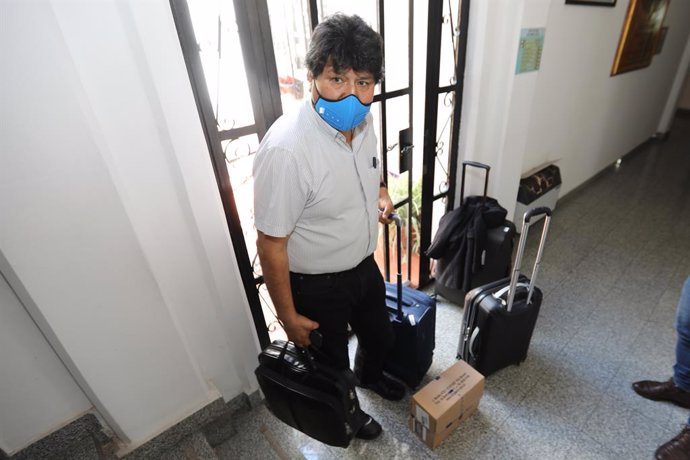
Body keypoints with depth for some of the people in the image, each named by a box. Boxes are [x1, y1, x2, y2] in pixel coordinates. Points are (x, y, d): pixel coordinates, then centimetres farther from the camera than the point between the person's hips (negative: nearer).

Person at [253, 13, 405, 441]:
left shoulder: (363, 119, -8)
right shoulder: (285, 149, -32)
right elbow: (271, 245, -23)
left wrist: (380, 191, -8)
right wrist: (288, 315, -13)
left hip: (364, 265, 7)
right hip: (316, 285, -6)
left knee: (381, 337, 30)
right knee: (331, 361, 23)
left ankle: (370, 375, 66)